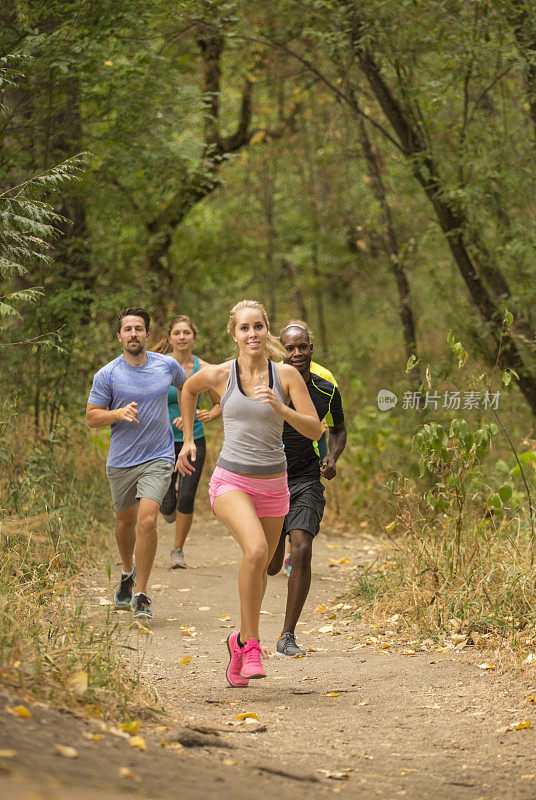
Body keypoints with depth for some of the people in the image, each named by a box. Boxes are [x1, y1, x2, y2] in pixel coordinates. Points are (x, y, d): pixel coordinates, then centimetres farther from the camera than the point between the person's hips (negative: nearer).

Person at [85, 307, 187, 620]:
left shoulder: (167, 365, -1)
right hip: (121, 461, 1)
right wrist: (119, 413, -20)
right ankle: (128, 572, 47)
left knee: (147, 521, -17)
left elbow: (188, 384, 22)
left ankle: (141, 595, -9)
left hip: (158, 457, -1)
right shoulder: (107, 375, -6)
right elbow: (92, 417, -3)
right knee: (125, 522, 17)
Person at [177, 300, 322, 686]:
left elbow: (315, 429, -7)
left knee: (260, 568, 14)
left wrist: (279, 408, -22)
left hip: (273, 485, 3)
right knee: (256, 550, -28)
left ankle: (240, 640, 39)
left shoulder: (286, 375, -4)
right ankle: (251, 643, -15)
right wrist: (188, 440, 19)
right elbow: (189, 389, 18)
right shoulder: (218, 375, -5)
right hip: (231, 480, -3)